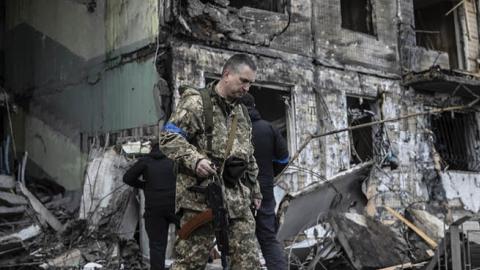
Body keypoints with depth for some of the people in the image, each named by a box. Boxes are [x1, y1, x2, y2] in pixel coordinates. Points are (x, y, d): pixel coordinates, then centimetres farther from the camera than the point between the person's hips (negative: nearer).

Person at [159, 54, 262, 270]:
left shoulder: (241, 111, 20)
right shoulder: (197, 102, -4)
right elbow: (168, 138, -11)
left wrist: (254, 189, 24)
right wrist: (195, 160, -25)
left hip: (238, 199, 7)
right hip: (201, 195, -7)